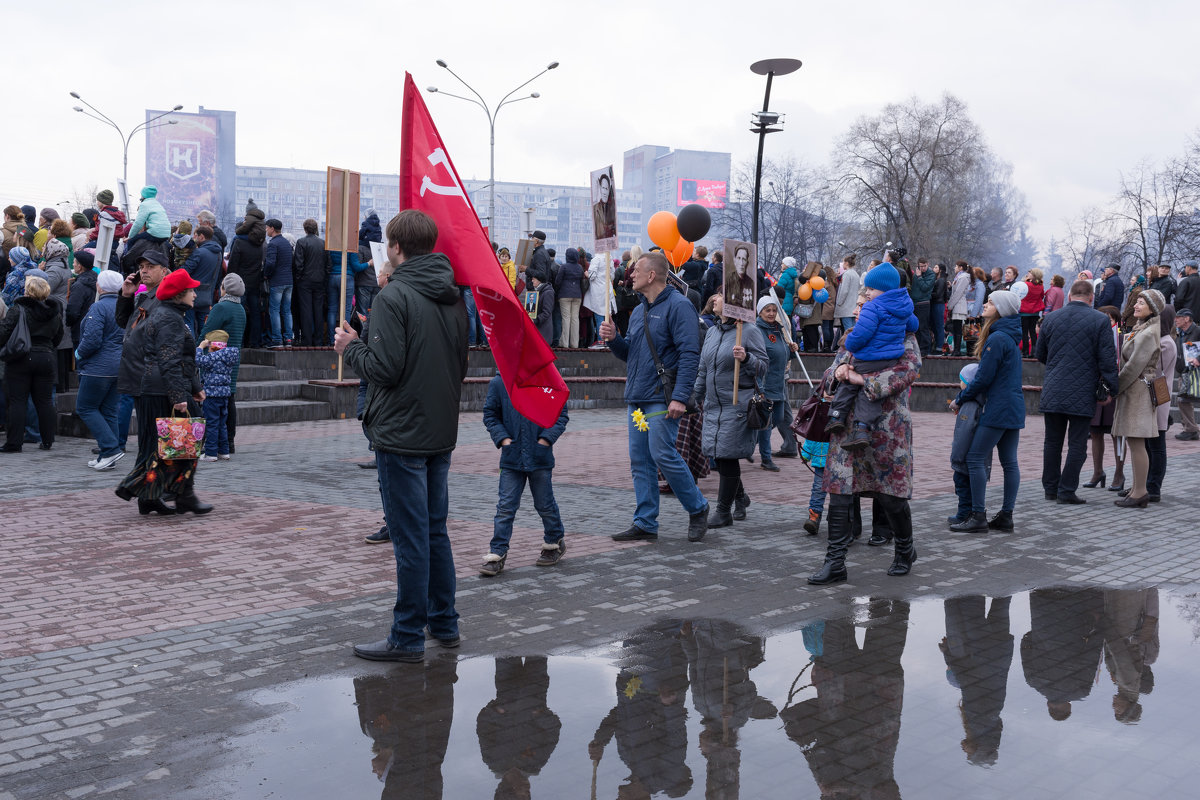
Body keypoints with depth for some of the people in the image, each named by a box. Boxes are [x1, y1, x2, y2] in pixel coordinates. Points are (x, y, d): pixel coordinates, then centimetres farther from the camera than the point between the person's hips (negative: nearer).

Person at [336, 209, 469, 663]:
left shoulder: (394, 296, -15)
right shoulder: (453, 297, 9)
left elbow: (384, 368, -20)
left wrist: (351, 348, -1)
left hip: (401, 435, -8)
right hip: (442, 434, 8)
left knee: (410, 537, -2)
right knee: (435, 531, 17)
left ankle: (407, 638, 5)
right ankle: (444, 624, 26)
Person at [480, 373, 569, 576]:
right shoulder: (498, 383, -1)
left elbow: (561, 414, 1)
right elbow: (490, 415, 7)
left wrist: (546, 439, -10)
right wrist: (502, 438, -6)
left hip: (540, 457, -1)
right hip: (511, 457, 1)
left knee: (545, 504, 13)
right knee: (506, 506, -2)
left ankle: (555, 542, 35)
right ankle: (497, 554, 3)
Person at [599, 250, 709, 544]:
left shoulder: (677, 306, -9)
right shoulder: (638, 311, 18)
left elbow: (689, 354, -16)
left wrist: (680, 397, -23)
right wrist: (614, 339, 3)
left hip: (662, 397, -9)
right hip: (636, 397, 9)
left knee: (663, 454, -11)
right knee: (639, 460, 7)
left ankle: (697, 509, 8)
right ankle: (645, 523, 12)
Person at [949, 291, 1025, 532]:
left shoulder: (997, 338, -16)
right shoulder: (1010, 337, 14)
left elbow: (984, 378, -17)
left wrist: (960, 399, -4)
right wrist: (965, 396, 17)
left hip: (998, 409, -10)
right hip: (1014, 408, 10)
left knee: (975, 458, -6)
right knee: (1009, 461, 9)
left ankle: (978, 516, -5)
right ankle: (1006, 515, 13)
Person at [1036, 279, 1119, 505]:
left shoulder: (1051, 319, 4)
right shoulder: (1100, 320, -6)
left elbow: (1040, 354, 13)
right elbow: (1107, 358, -8)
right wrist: (1110, 388, 0)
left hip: (1053, 391, 3)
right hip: (1083, 393, -3)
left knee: (1052, 442, 12)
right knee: (1077, 444, 2)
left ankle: (1051, 488, 17)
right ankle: (1067, 491, 1)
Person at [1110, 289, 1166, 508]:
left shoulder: (1148, 334, -15)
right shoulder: (1139, 330, 16)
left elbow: (1134, 366, -17)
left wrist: (1113, 389, -11)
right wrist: (1118, 388, 14)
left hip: (1138, 390, -10)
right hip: (1132, 391, 10)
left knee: (1136, 443, -8)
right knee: (1133, 443, 13)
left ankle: (1140, 492, -4)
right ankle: (1139, 489, 19)